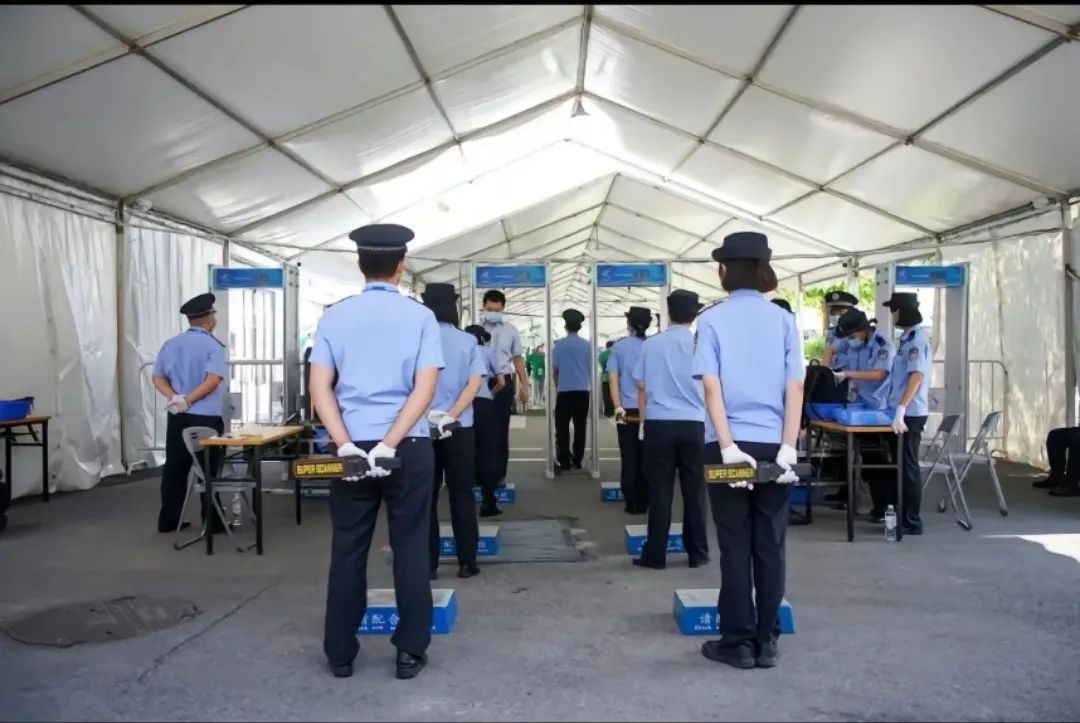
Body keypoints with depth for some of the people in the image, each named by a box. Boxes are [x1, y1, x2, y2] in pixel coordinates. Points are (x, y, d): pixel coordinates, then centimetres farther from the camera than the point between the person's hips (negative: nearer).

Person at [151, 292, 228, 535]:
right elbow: (213, 380, -21)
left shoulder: (171, 344, 10)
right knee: (209, 471, 2)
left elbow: (158, 377, 5)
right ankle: (212, 522, 7)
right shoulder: (213, 345, -9)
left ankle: (169, 521, 18)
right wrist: (188, 400, -16)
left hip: (177, 418, 6)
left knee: (175, 469, 12)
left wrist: (174, 398, -8)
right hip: (206, 419, -6)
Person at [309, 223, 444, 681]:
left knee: (348, 549, 11)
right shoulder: (420, 316, -2)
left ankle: (340, 654, 21)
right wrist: (390, 444, -14)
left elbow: (320, 387, -4)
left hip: (352, 446, 2)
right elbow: (425, 389, -12)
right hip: (409, 448, -1)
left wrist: (346, 445, -10)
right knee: (410, 548, 9)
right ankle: (410, 651, 16)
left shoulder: (334, 317, 3)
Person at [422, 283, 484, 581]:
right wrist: (451, 415, -14)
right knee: (462, 495, 9)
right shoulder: (468, 341, 0)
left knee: (425, 497, 8)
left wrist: (427, 416, -10)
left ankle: (427, 565, 13)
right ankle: (467, 562, 14)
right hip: (460, 428, 0)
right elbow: (475, 383, -9)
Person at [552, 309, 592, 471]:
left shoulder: (559, 344, -3)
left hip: (565, 391, -2)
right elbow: (590, 368, 10)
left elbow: (555, 369, 4)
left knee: (562, 428, 4)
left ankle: (564, 463, 2)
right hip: (583, 391, 2)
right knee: (580, 427, 10)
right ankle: (577, 461, 13)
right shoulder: (587, 345, 2)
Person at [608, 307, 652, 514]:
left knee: (629, 457, 7)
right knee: (645, 458, 9)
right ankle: (643, 503, 15)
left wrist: (618, 407, -2)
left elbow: (613, 379, -3)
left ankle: (632, 503, 10)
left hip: (627, 410, -1)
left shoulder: (619, 347, 0)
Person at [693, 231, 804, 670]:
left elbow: (712, 387, -11)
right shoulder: (784, 320, 5)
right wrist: (788, 447, -5)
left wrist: (728, 447, -13)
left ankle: (739, 643, 14)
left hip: (730, 445, -2)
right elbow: (795, 389, -2)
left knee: (735, 547, 6)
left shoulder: (712, 320, -2)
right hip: (774, 446, 2)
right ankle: (766, 641, 17)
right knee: (770, 546, 9)